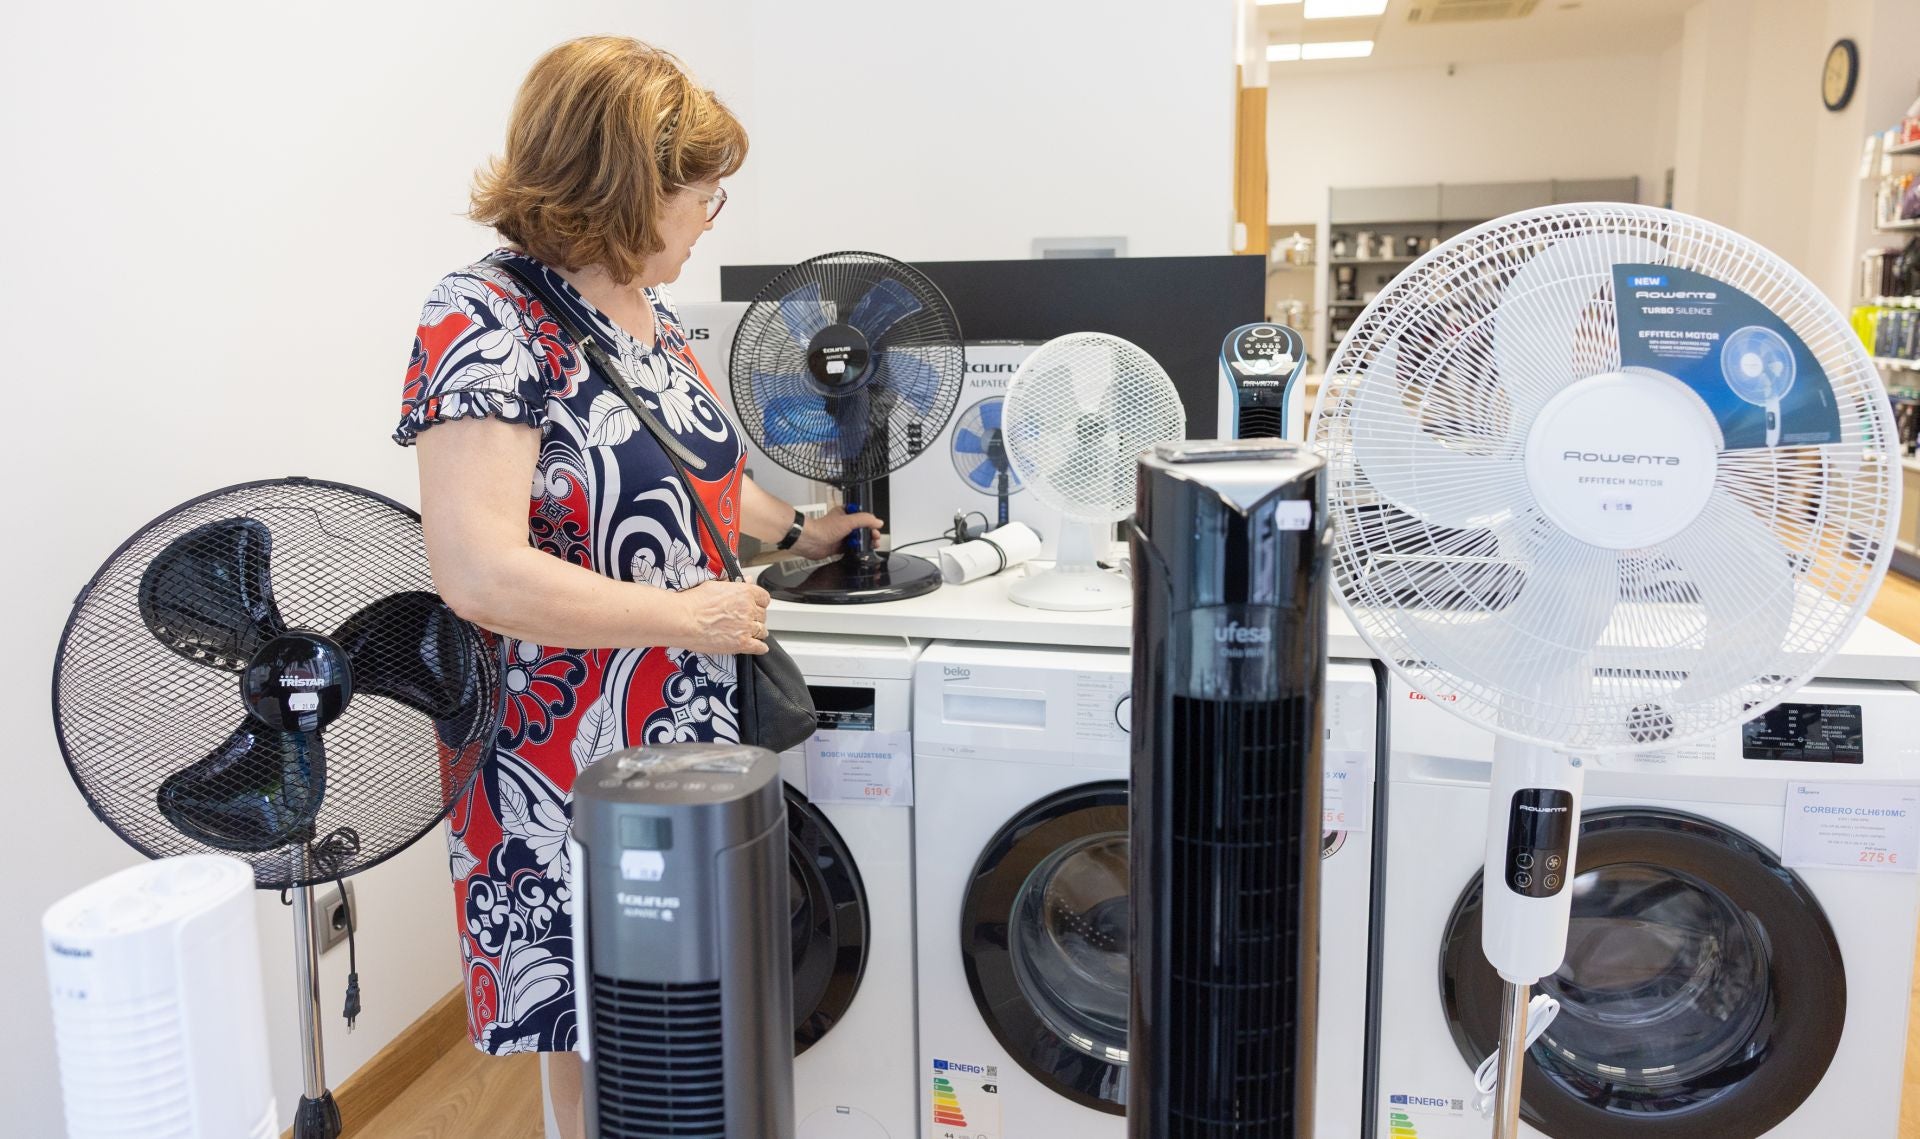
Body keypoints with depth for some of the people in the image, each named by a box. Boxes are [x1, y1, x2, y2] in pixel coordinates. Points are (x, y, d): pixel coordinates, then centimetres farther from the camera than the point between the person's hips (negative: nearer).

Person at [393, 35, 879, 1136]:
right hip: (569, 769, -8)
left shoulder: (652, 314, 9)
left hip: (696, 739, 8)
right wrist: (686, 615, -21)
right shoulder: (485, 322, -18)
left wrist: (797, 529, 24)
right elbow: (481, 572, -27)